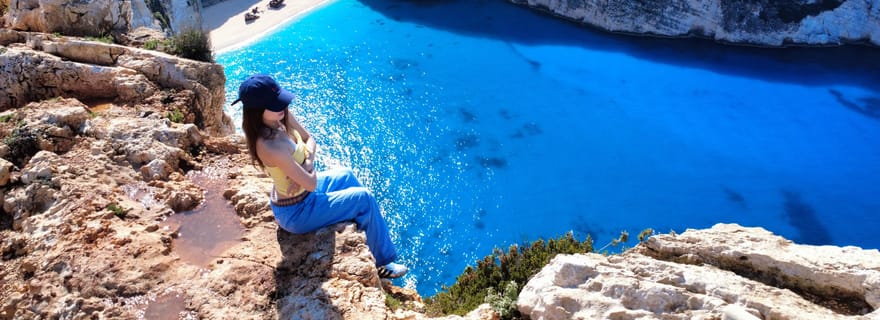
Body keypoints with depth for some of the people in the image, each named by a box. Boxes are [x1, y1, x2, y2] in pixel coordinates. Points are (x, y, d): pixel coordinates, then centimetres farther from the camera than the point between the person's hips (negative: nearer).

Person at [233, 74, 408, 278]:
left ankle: (373, 235, 44)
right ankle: (384, 261, 17)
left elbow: (309, 139, 1)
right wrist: (310, 171, -8)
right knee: (365, 198, -3)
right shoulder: (270, 147, -37)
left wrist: (307, 164, -18)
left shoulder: (282, 117, -13)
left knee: (346, 175, 25)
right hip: (297, 212, -9)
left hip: (303, 194, 9)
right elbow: (311, 183, -30)